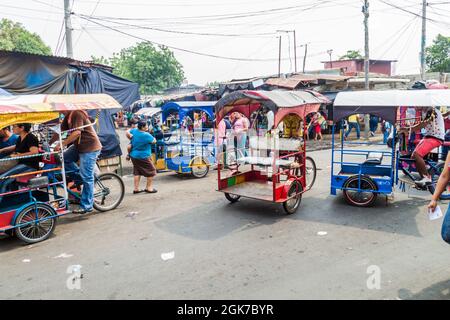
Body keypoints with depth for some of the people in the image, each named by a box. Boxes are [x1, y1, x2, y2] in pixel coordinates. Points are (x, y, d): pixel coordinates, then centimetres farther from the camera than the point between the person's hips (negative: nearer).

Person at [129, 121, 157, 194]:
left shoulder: (134, 131, 0)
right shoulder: (146, 135, -20)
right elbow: (154, 141, -7)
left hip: (134, 155, 8)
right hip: (143, 157, -8)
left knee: (137, 172, 15)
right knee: (151, 171, 6)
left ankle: (136, 189, 18)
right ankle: (149, 188, 10)